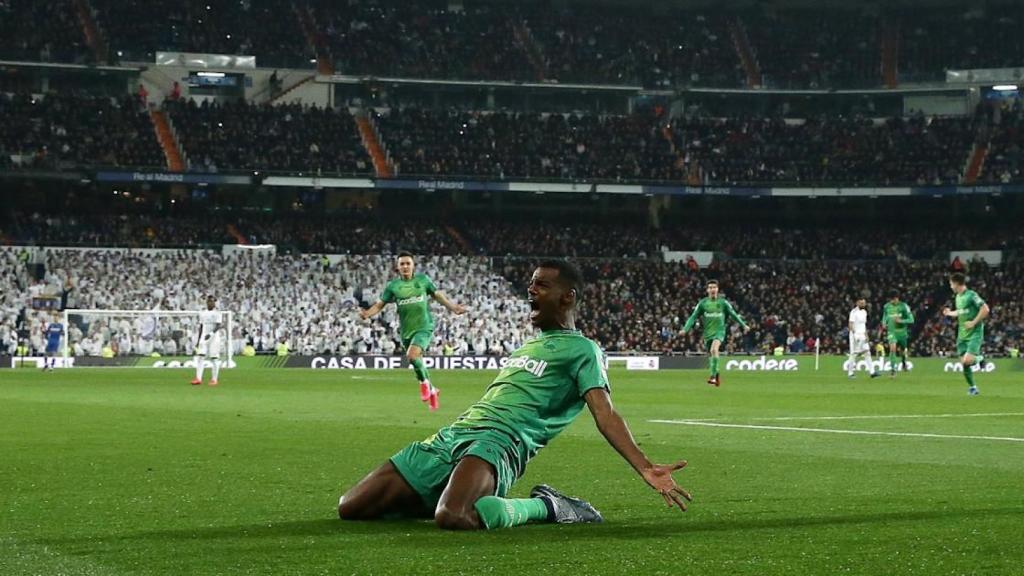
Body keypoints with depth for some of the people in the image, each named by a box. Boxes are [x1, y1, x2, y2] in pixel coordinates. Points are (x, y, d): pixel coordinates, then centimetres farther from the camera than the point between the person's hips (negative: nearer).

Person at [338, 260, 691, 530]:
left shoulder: (581, 350, 4)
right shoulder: (528, 346, 29)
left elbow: (605, 415, -9)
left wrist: (645, 468, -24)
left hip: (499, 441, -8)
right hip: (453, 435, 8)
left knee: (452, 519, -41)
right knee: (350, 508, -2)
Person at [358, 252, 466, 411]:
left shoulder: (423, 279, 1)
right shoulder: (392, 286, 2)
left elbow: (437, 295, 15)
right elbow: (379, 304, 1)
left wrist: (452, 307, 10)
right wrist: (367, 313, -17)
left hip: (424, 327, -3)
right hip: (406, 331, 3)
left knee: (412, 355, -26)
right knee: (418, 362, 11)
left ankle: (424, 382, -1)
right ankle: (432, 391, 33)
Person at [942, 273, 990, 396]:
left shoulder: (971, 295, -13)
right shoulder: (958, 297, 13)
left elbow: (985, 309, -18)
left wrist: (974, 322, -18)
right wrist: (950, 313, 31)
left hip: (974, 333, -8)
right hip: (962, 334, 8)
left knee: (967, 360, -22)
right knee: (963, 362, 2)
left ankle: (979, 358, 11)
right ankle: (972, 387, 14)